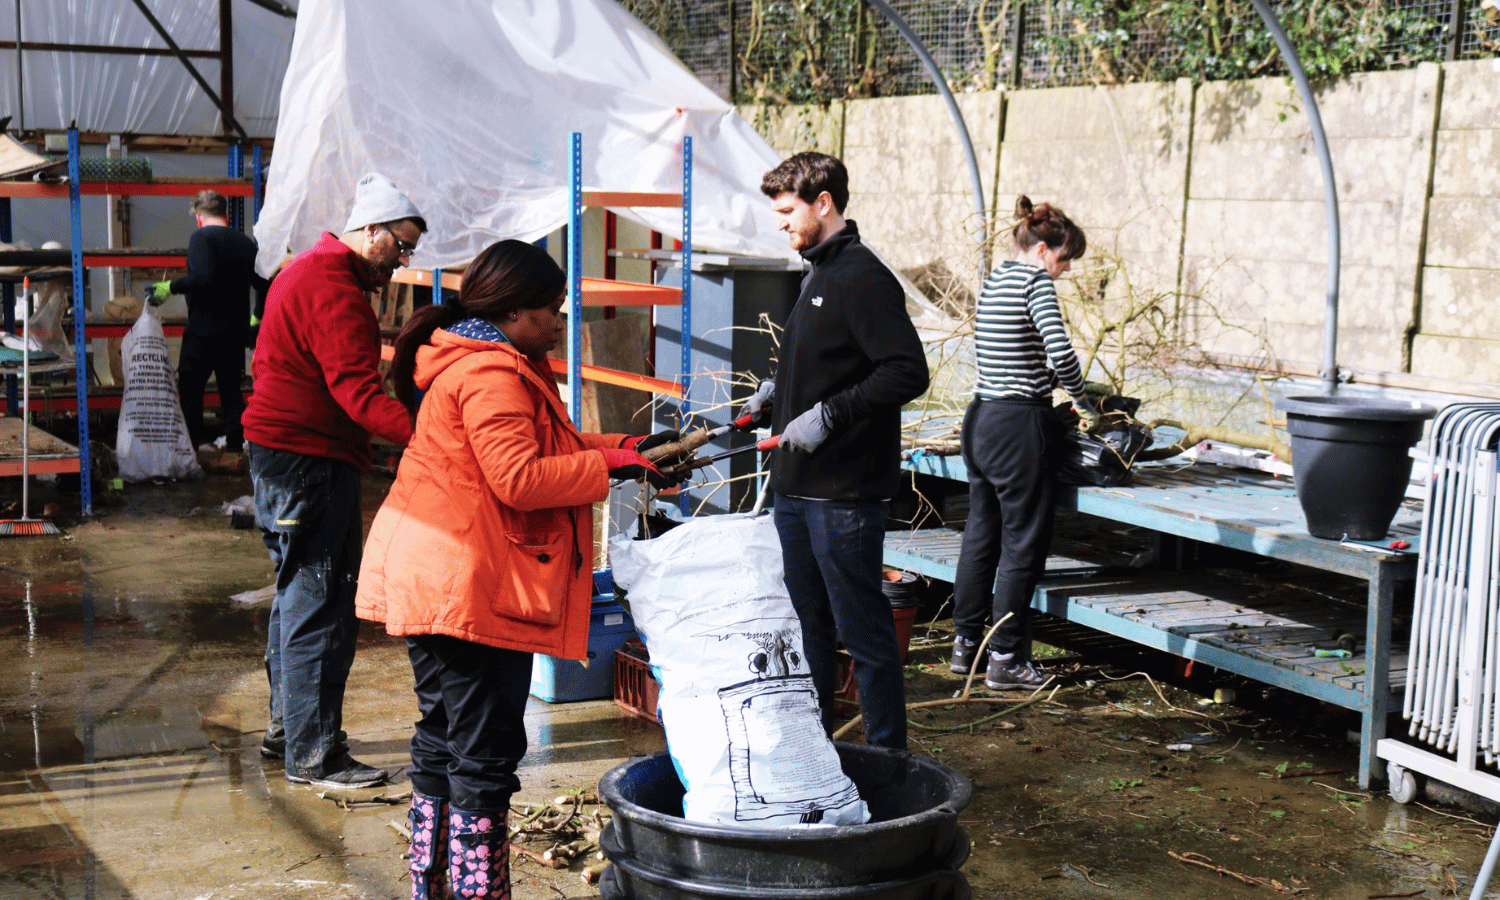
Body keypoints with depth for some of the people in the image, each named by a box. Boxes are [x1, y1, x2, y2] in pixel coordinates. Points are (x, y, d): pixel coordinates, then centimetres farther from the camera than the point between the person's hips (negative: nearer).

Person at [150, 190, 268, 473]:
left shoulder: (202, 237, -9)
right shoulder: (245, 242, 11)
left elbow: (203, 277, -24)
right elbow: (262, 283, 17)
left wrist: (170, 287, -13)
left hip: (204, 329, -6)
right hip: (236, 330, 6)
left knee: (190, 389, 5)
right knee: (231, 389, 11)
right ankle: (234, 452, 8)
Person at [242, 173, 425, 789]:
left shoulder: (307, 272, 18)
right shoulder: (335, 292, -17)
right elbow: (357, 391, -28)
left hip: (280, 453, 11)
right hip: (311, 460, -11)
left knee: (298, 594, 19)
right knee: (320, 605, -7)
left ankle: (288, 726, 30)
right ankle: (313, 755, -2)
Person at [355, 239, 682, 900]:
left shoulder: (494, 362, 18)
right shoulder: (492, 374, -17)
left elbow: (544, 445, 22)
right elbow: (521, 478, -25)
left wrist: (626, 445, 11)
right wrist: (612, 464, -16)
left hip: (435, 585, 12)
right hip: (470, 589, -12)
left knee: (444, 740, 19)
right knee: (485, 752, -4)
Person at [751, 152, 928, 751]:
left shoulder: (863, 278, -15)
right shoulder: (819, 275, 16)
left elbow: (908, 372, -23)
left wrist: (829, 414, -23)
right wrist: (781, 388, 17)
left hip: (845, 496, -10)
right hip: (798, 488, 10)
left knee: (863, 629, -1)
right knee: (808, 624, 17)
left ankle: (887, 759, 10)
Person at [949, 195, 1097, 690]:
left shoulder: (993, 281, 15)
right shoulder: (1035, 281, -11)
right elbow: (1060, 352, -22)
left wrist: (1056, 396, 15)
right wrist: (1083, 402, -7)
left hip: (980, 419, 9)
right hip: (1018, 426, -9)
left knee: (980, 533, 15)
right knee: (1023, 542, 0)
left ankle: (965, 643, 24)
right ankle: (1005, 658, 6)